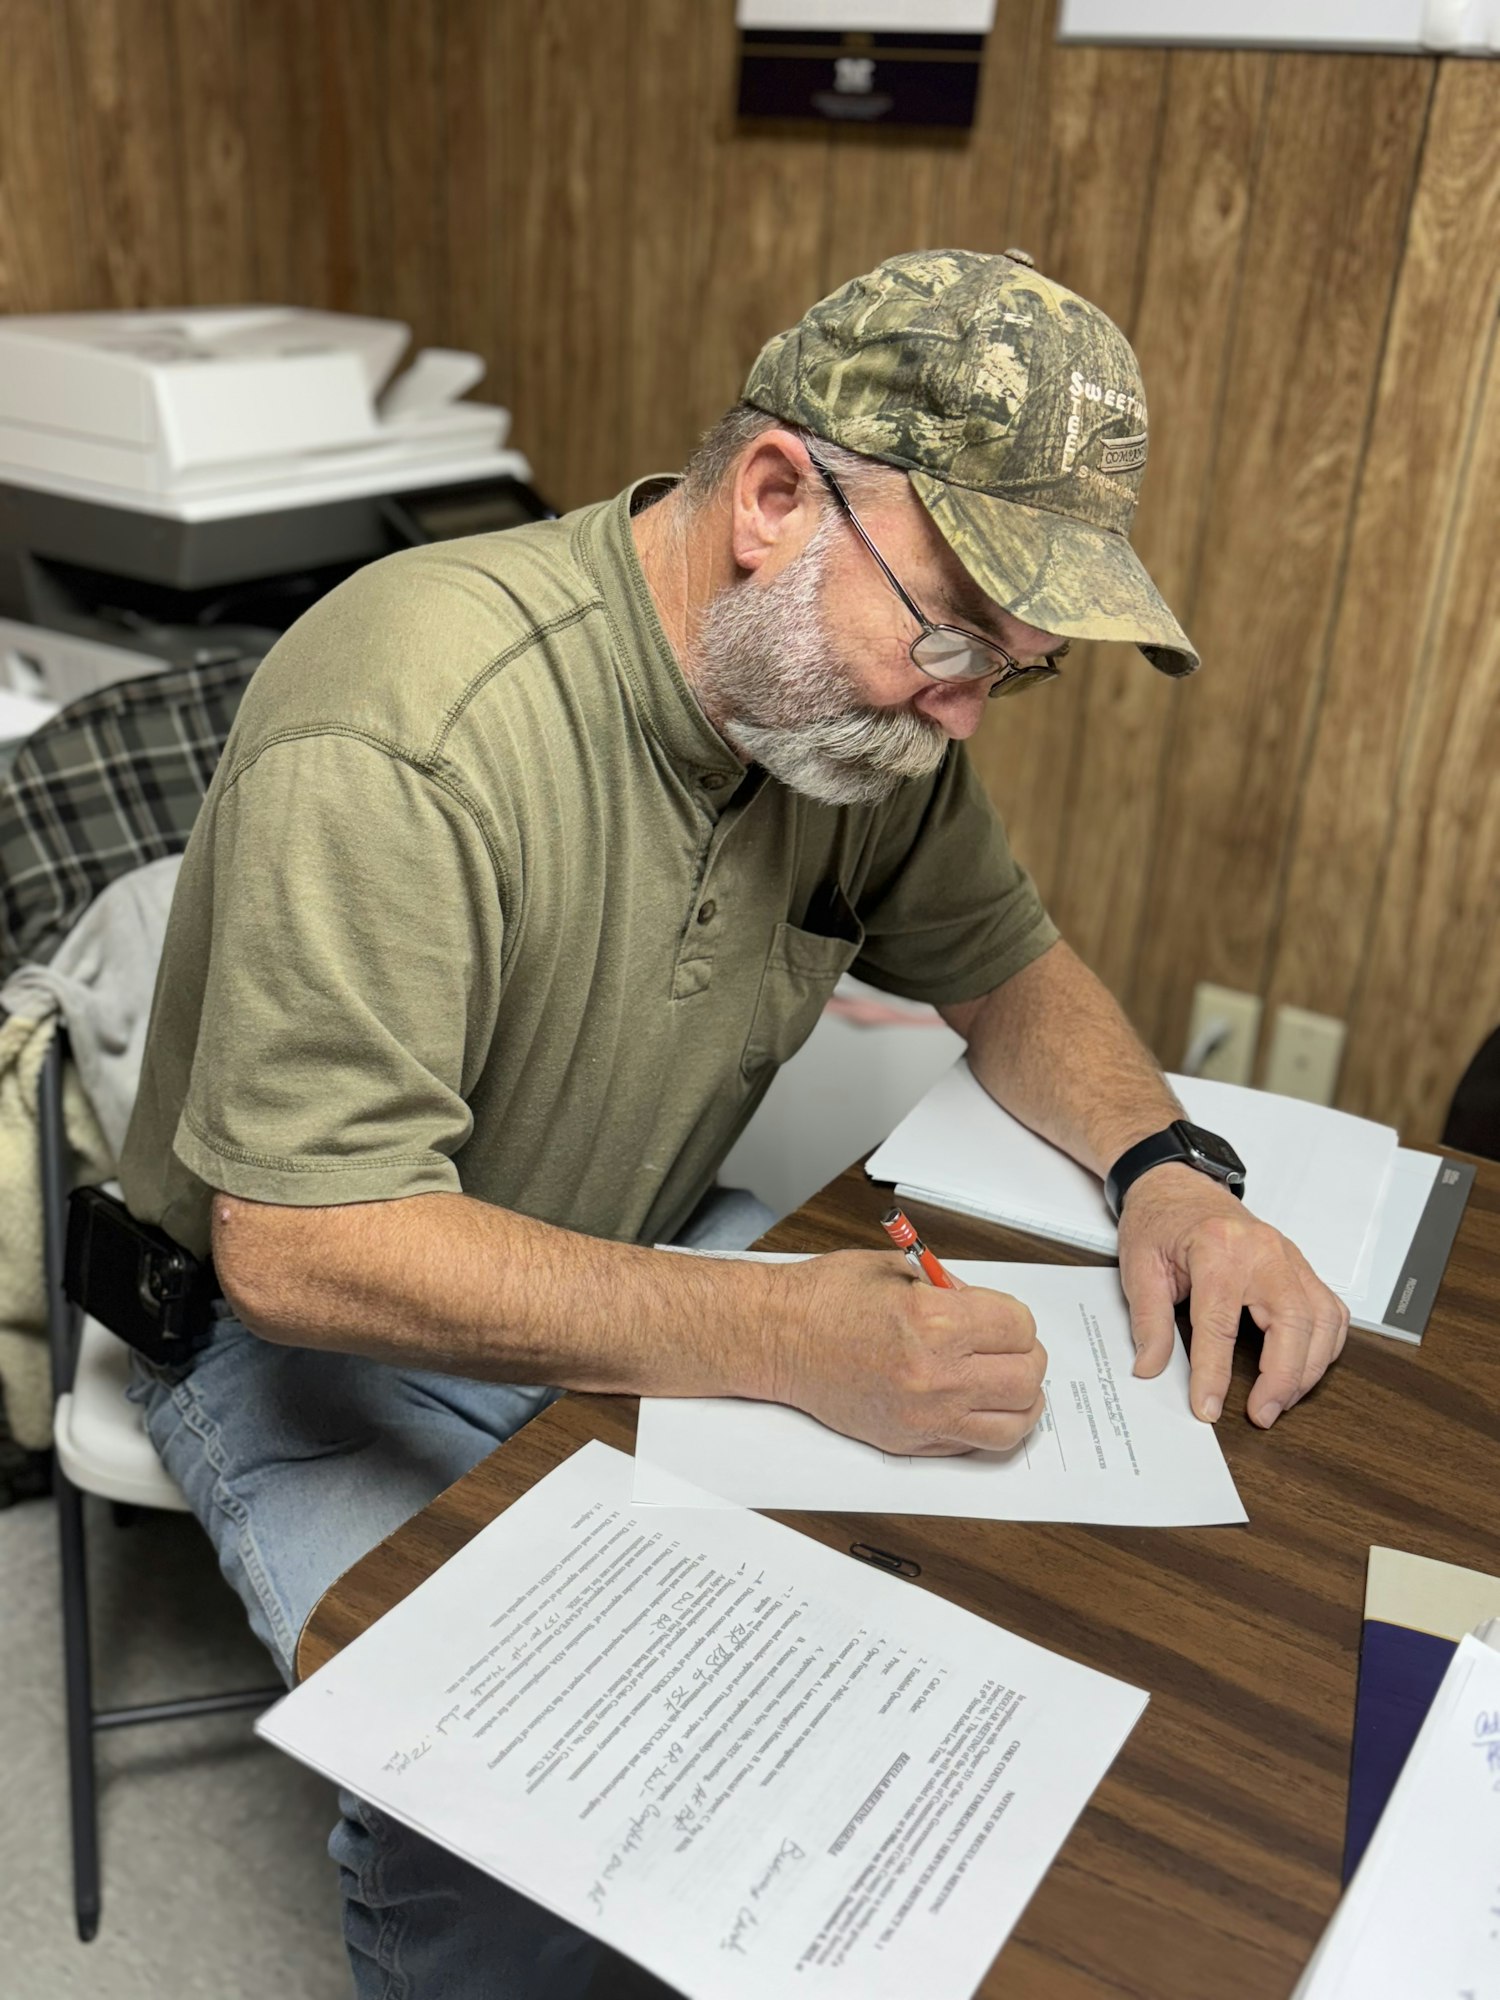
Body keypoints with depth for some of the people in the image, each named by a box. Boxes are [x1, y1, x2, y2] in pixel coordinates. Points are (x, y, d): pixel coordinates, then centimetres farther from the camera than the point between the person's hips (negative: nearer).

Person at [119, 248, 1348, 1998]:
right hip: (316, 1328, -5)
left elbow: (1004, 964, 8)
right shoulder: (403, 727, -30)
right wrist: (785, 1339, -37)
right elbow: (301, 1240, -32)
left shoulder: (873, 703, -6)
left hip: (644, 1275, 6)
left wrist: (1168, 1166, -12)